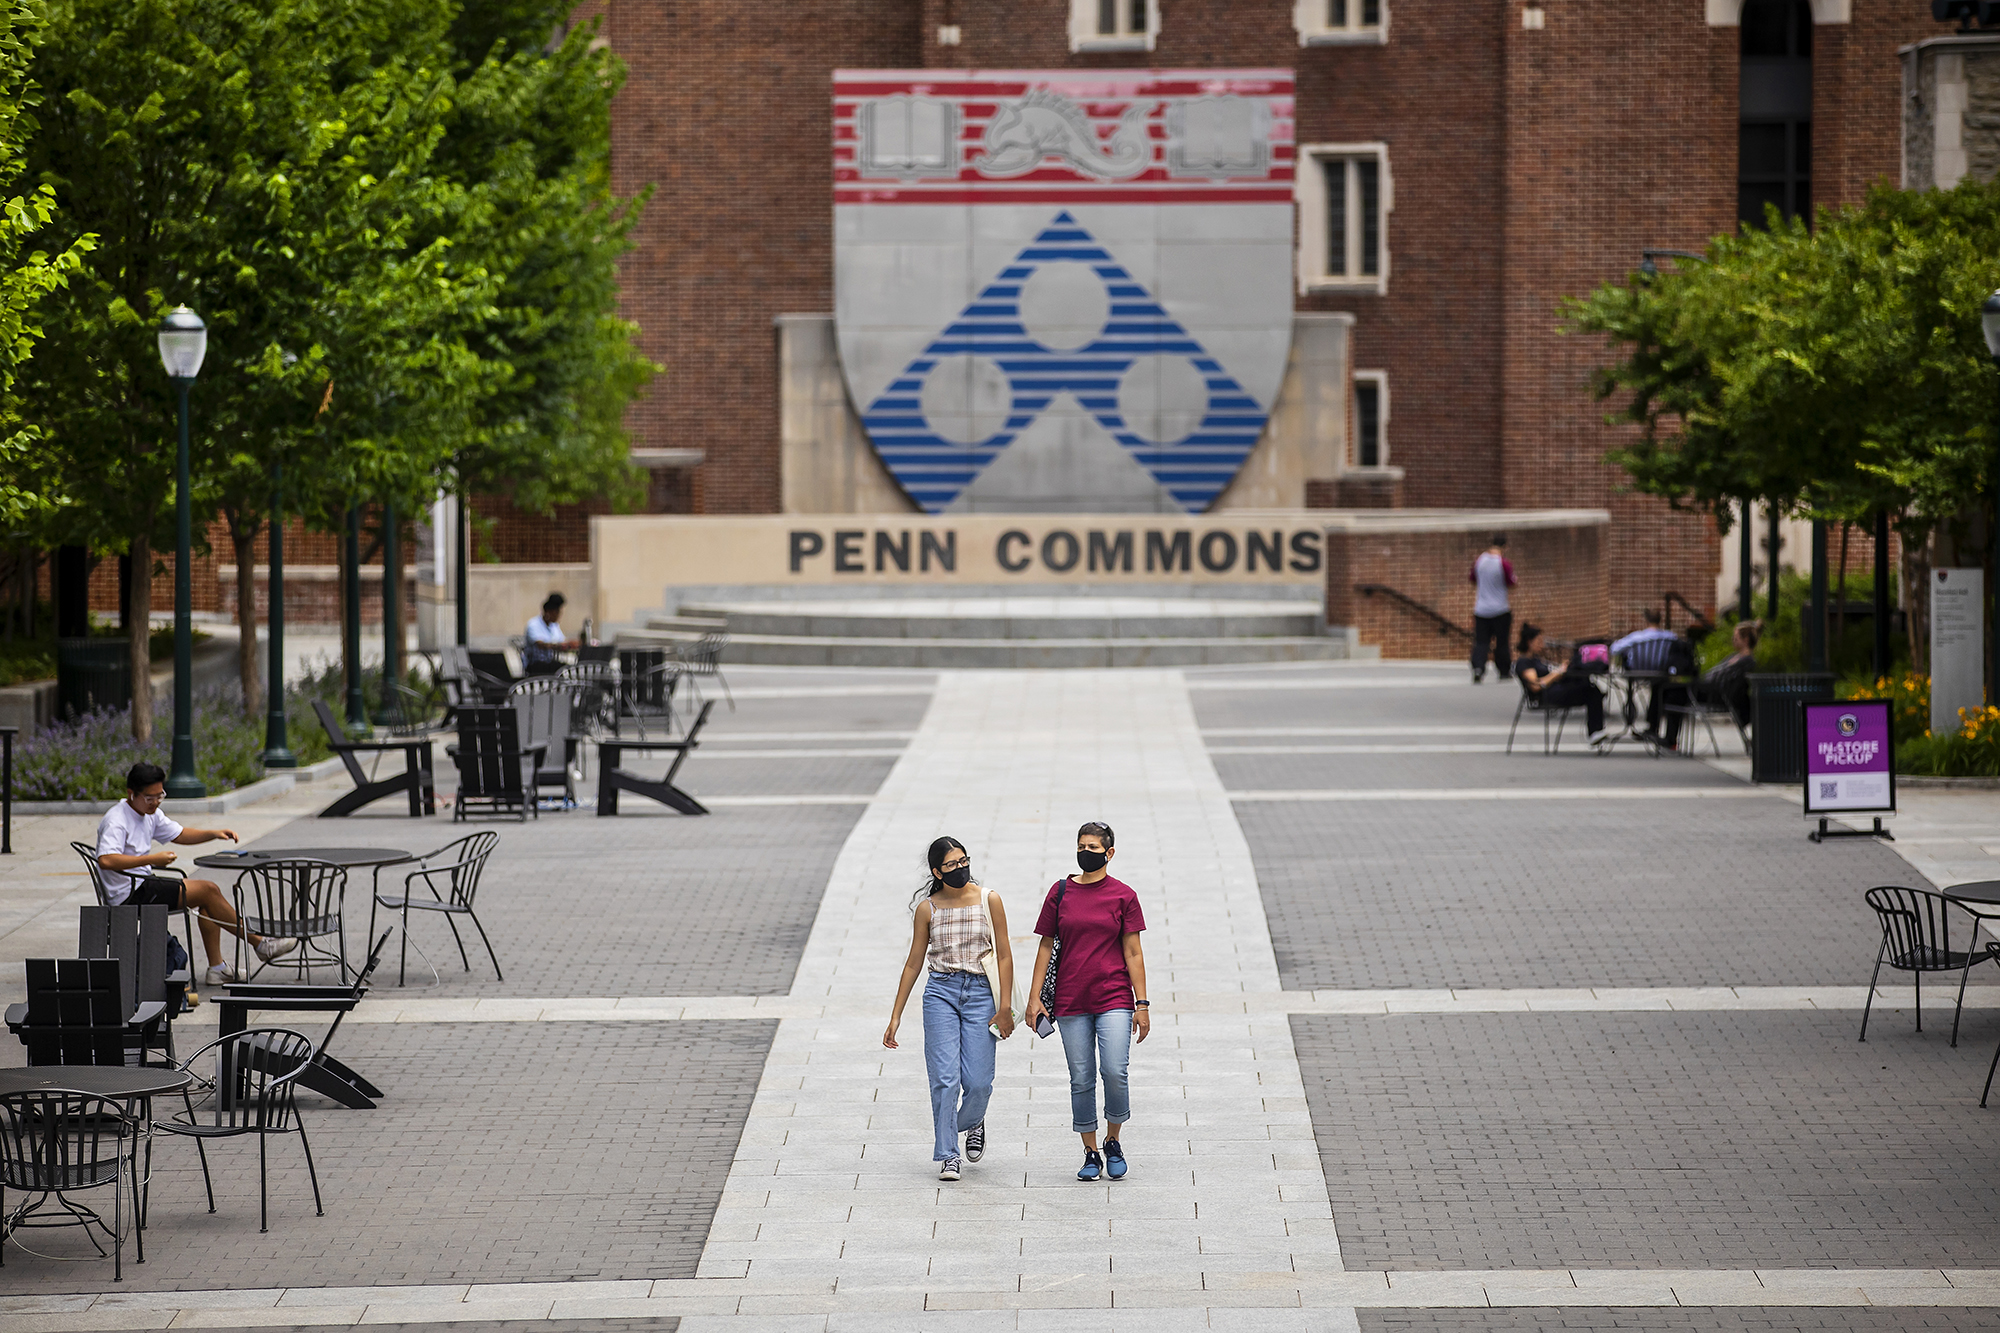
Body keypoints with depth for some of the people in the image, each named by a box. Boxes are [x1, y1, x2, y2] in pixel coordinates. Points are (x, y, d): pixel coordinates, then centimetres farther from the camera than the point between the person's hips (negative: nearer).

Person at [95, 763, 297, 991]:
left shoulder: (150, 814, 12)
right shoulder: (116, 820, -17)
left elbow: (179, 835, 24)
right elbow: (106, 860, -31)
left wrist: (214, 833, 7)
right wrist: (152, 859, -31)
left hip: (143, 884, 10)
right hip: (129, 893, -10)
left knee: (208, 895, 2)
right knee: (207, 891, -13)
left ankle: (216, 968, 0)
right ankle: (259, 944, -3)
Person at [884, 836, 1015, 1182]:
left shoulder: (989, 900, 0)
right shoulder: (928, 908, 2)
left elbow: (1004, 955, 2)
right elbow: (913, 963, 7)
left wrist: (1005, 1007, -5)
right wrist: (896, 1016, 6)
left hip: (980, 991, 0)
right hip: (941, 992, 0)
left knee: (979, 1082, -5)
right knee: (945, 1078, -9)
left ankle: (972, 1122, 29)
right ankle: (948, 1156, -2)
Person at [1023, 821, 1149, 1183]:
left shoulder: (1123, 895, 1)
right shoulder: (1060, 892, 6)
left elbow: (1133, 953, 2)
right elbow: (1046, 946, 9)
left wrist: (1142, 1004, -2)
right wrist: (1034, 998, 4)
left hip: (1114, 998, -2)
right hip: (1071, 1000, 2)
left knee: (1115, 1072, -14)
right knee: (1081, 1079, 2)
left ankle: (1113, 1142, 7)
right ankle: (1091, 1153, 11)